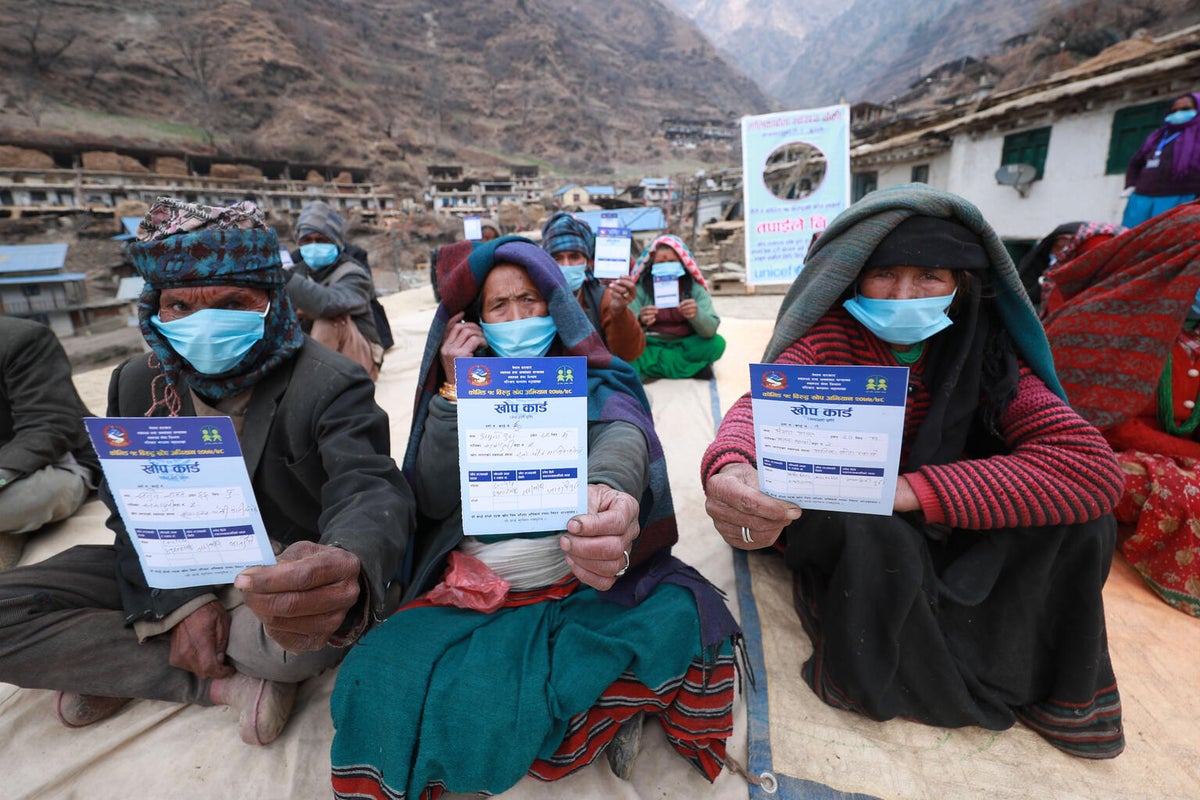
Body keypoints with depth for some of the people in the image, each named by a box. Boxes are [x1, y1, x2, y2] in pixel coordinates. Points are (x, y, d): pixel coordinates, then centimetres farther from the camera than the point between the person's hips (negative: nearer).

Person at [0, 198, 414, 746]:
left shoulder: (330, 386, -19)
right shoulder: (138, 383, 0)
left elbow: (371, 490, -34)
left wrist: (348, 571, -60)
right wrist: (181, 601, -16)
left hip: (284, 579, -4)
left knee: (301, 639, -37)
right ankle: (229, 683, -12)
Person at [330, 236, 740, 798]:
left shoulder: (595, 382, 3)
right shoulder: (464, 384, 11)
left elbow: (622, 435, -22)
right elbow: (434, 500, 2)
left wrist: (607, 489, -47)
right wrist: (454, 391, -9)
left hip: (582, 584, -2)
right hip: (471, 590, 3)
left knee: (680, 618, -29)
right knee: (378, 679, -21)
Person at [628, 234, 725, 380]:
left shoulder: (695, 287, -8)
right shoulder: (641, 288, -10)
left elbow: (710, 330, -19)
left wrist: (696, 314, -42)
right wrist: (639, 320, -44)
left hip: (685, 344, 1)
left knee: (717, 343, -25)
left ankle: (654, 367, -16)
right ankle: (694, 367, -19)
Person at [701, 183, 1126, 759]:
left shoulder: (982, 354, -11)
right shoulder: (830, 334, -17)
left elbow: (1091, 465, -24)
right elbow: (764, 402, -35)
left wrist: (909, 489, -37)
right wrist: (729, 466, -61)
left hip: (934, 525, 3)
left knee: (1077, 502, -19)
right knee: (871, 533, -35)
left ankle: (1066, 686, 5)